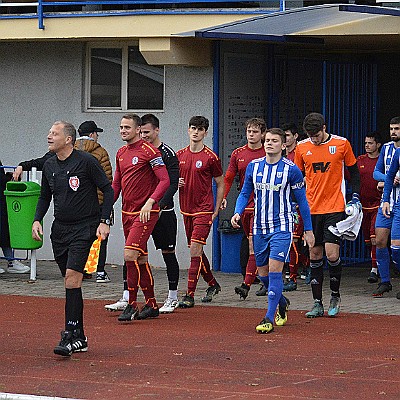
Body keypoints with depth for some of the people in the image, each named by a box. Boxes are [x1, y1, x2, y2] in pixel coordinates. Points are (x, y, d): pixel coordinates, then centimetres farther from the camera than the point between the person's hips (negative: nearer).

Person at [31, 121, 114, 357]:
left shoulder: (86, 162, -10)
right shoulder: (49, 166, 9)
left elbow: (108, 190, -5)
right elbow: (45, 196, 22)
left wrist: (104, 221, -12)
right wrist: (37, 220, 6)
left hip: (83, 228, -7)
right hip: (60, 229, 7)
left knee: (72, 276, -19)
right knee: (71, 282, 9)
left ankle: (70, 336, -19)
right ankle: (79, 338, 16)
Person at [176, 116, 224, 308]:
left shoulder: (210, 157, -7)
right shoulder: (179, 155, 7)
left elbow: (220, 184, 1)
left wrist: (216, 211, -2)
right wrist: (176, 183, -5)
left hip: (203, 211, -6)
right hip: (186, 209, 6)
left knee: (195, 251, -12)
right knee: (196, 252, 14)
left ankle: (189, 295, -13)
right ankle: (212, 284, 33)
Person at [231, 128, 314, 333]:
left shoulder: (291, 169, -7)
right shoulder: (253, 166, 4)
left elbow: (301, 200, 0)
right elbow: (245, 193, 14)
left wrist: (308, 229, 2)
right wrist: (237, 212, -5)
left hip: (281, 227, -5)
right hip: (259, 228, 5)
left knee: (274, 269, -15)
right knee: (263, 273, 11)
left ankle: (269, 318, -12)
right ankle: (281, 303, 37)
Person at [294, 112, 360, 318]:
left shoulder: (342, 144, -2)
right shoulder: (302, 147, 3)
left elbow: (354, 171, 8)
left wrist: (355, 197, -1)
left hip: (335, 207, -3)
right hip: (311, 208, 3)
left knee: (332, 254, -11)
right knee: (314, 255, 4)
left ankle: (335, 296, 11)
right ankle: (317, 303, 10)